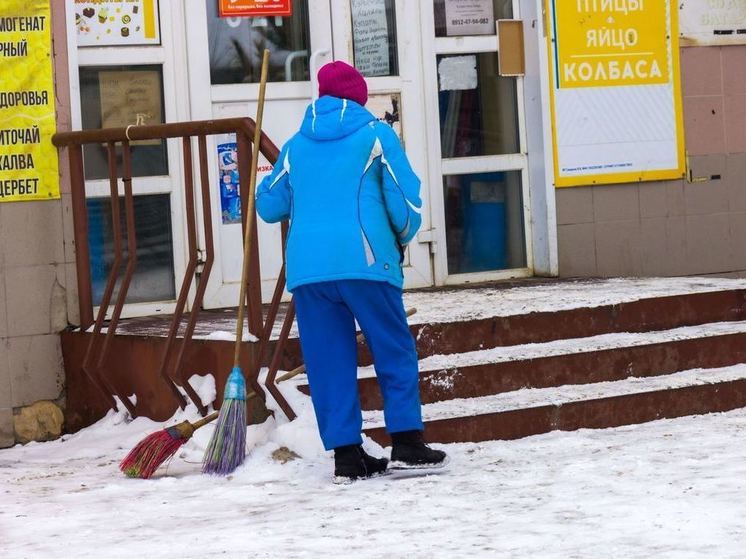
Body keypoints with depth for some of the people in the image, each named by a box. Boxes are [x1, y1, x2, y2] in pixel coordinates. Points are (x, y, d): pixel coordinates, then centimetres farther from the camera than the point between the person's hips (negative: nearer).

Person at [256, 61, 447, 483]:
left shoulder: (296, 146, 18)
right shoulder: (375, 134, 7)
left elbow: (268, 206, 22)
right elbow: (405, 198, 3)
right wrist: (403, 239, 21)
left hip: (305, 267, 4)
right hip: (363, 259, -3)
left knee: (329, 361, 6)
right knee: (395, 352, 6)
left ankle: (346, 452, 4)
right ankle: (407, 443, 2)